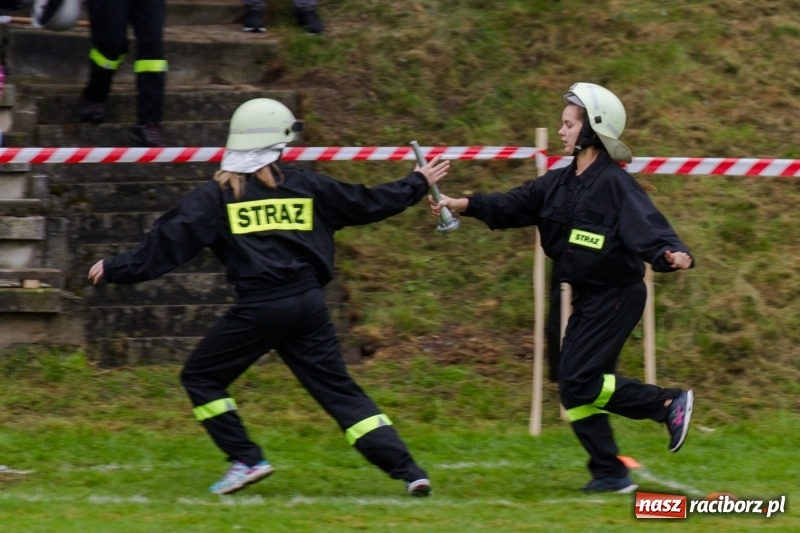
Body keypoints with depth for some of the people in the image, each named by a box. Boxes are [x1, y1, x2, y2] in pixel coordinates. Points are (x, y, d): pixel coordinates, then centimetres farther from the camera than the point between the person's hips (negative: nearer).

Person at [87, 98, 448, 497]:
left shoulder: (217, 195, 2)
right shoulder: (304, 186, 11)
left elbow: (169, 242, -1)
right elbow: (366, 203, 21)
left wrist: (116, 269, 7)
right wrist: (418, 183, 36)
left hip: (258, 309, -4)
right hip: (308, 304, 4)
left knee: (201, 378, 13)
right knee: (339, 390, 8)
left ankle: (246, 460, 3)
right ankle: (408, 471, -2)